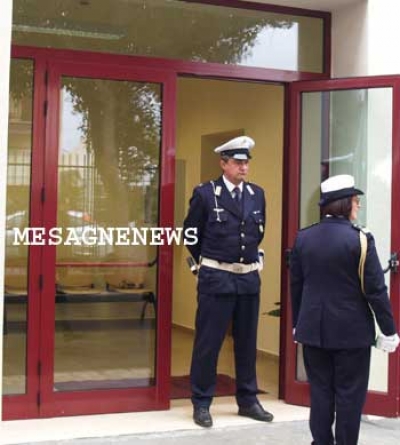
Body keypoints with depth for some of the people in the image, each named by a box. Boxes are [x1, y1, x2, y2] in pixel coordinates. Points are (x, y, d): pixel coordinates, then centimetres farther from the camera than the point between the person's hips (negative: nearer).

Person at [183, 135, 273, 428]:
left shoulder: (257, 194, 6)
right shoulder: (205, 193, -6)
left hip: (249, 278, 5)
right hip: (216, 278, -4)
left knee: (247, 343, 13)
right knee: (208, 343, 2)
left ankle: (248, 400, 25)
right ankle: (202, 403, 12)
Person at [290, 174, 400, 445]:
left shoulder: (303, 237, 1)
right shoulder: (359, 239, -14)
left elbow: (295, 286, 8)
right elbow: (375, 289, -12)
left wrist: (297, 324, 19)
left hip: (314, 329, 5)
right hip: (351, 330, -4)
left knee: (320, 390, 12)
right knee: (349, 394, 5)